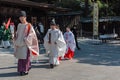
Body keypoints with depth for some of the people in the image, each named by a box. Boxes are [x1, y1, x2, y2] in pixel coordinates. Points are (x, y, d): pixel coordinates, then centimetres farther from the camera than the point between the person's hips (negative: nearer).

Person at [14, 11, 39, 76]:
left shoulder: (28, 25, -4)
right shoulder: (19, 25, 12)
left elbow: (31, 34, -8)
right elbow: (17, 34, 17)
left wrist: (26, 40, -15)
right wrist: (16, 42, 6)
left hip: (25, 44, -5)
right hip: (19, 43, 5)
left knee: (25, 56, -5)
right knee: (20, 57, 7)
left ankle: (25, 70, 3)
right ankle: (21, 69, 17)